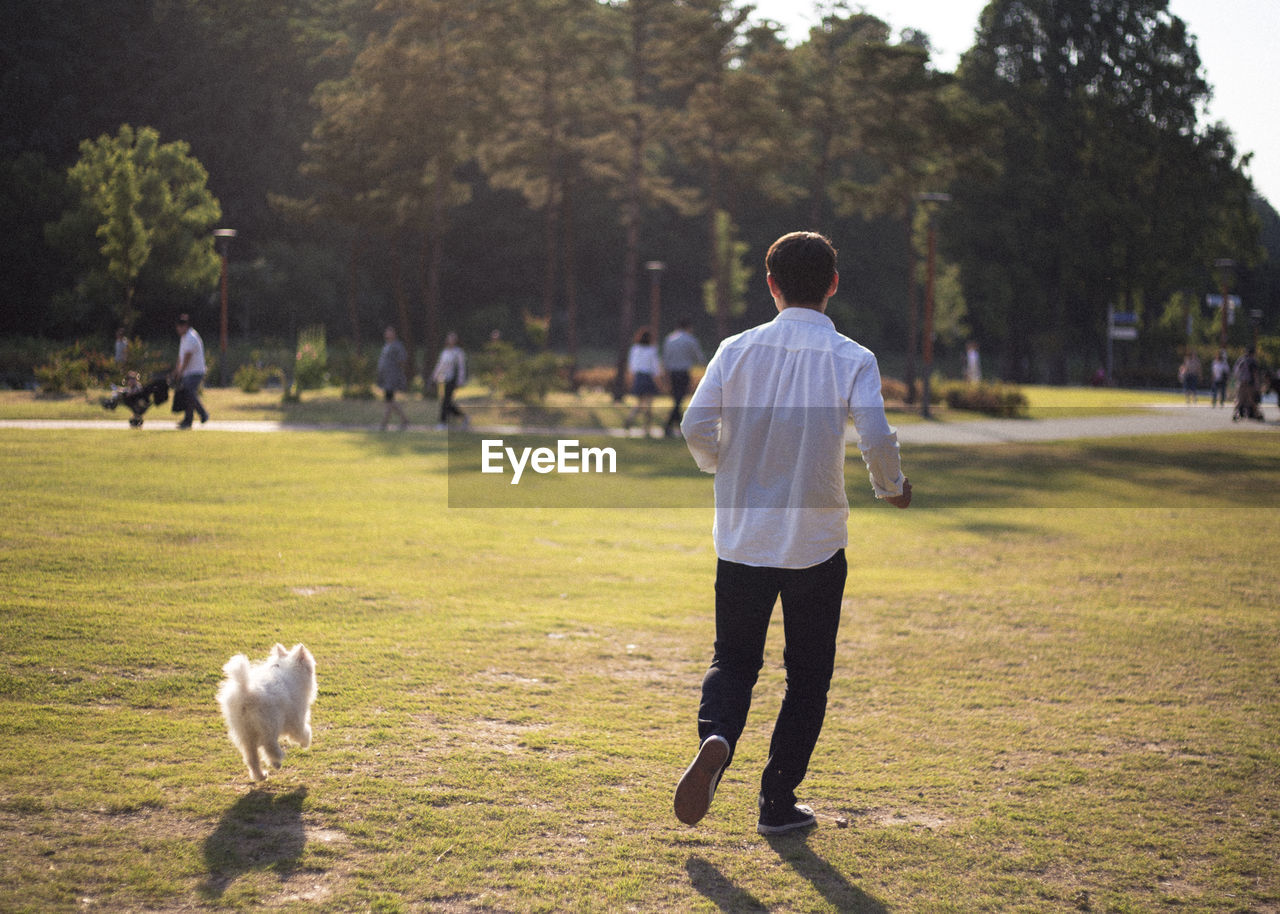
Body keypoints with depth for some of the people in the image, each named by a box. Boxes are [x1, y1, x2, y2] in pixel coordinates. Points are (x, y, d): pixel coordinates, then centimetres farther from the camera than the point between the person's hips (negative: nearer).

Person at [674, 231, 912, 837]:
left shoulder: (738, 350, -1)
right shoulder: (852, 359, -6)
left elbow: (695, 427, -6)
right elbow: (876, 440, -17)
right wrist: (892, 487, 4)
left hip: (740, 539, 2)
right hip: (816, 543, -1)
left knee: (733, 660, 13)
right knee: (808, 674, 13)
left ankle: (715, 739, -17)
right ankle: (778, 800, 12)